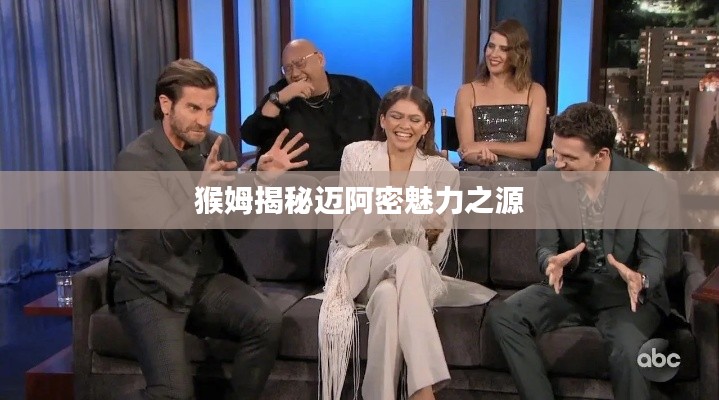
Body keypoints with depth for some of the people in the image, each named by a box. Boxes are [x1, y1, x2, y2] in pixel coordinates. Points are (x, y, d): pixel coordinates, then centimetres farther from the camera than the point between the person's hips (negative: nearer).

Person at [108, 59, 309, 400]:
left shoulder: (218, 146, 3)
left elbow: (237, 225, 4)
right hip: (150, 288, -5)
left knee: (268, 321, -24)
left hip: (207, 278, 5)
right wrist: (201, 193, -42)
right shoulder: (136, 159, -14)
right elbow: (169, 239, -24)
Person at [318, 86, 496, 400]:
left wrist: (430, 233, -20)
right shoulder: (356, 155, 0)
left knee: (389, 297, -36)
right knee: (410, 257, -34)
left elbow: (434, 254, 2)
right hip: (359, 264, -1)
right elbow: (347, 234, -7)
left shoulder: (442, 172, 2)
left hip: (412, 272, 1)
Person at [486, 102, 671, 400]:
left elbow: (654, 256, -12)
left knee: (626, 348, -35)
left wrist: (640, 280, -37)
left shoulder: (648, 183, -15)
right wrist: (552, 262, -30)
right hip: (572, 286, 3)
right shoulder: (548, 178, -7)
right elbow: (546, 245, -4)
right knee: (502, 316, -20)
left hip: (627, 292, -3)